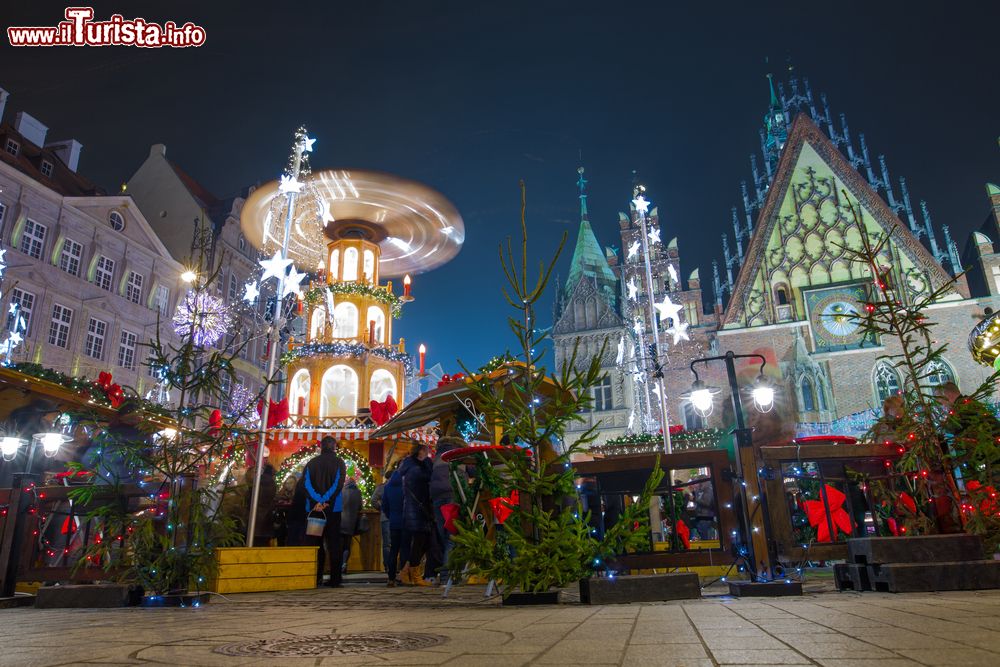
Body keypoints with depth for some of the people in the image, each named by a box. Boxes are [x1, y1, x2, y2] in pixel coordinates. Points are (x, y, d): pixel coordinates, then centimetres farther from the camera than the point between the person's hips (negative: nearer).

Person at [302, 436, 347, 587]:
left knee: (315, 544, 8)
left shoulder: (311, 463, 8)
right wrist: (324, 501, -15)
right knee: (333, 544, 3)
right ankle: (335, 578, 2)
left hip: (314, 508, 2)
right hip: (333, 508, -2)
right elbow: (338, 484, -11)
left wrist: (317, 501, -14)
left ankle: (316, 578, 6)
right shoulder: (338, 463, 1)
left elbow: (306, 484, -5)